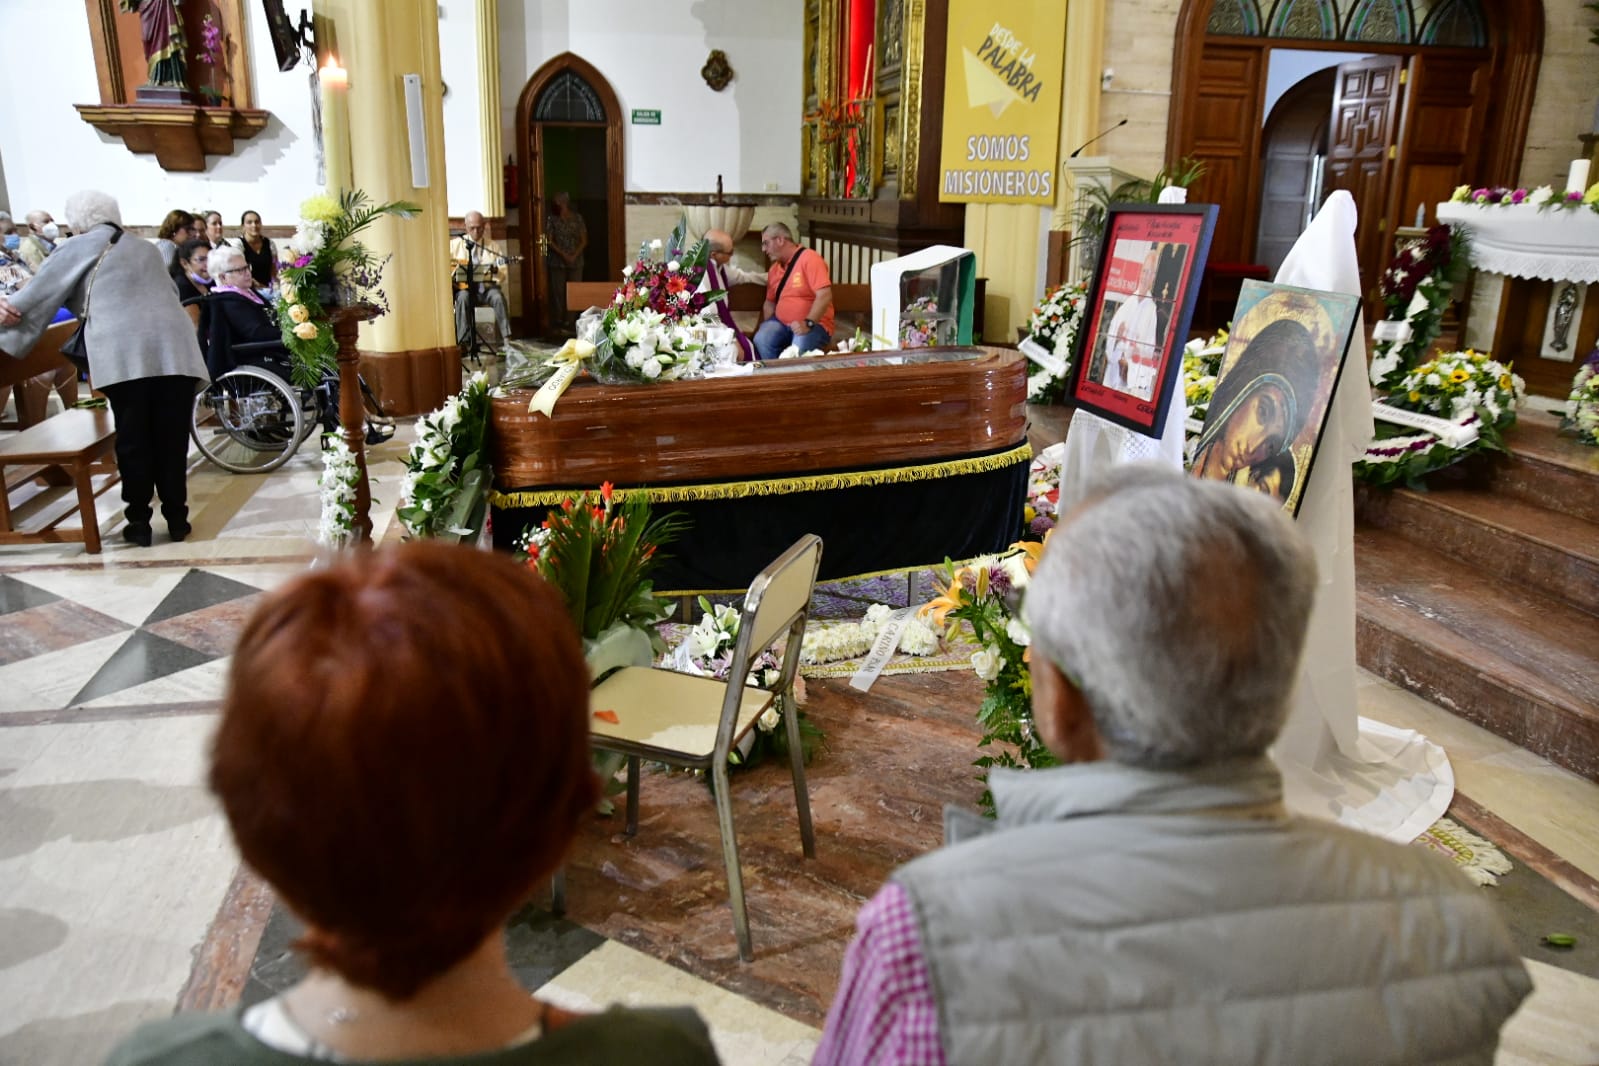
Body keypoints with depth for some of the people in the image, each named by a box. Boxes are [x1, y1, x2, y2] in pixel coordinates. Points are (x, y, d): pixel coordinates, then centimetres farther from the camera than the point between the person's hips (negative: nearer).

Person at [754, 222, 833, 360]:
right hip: (781, 323, 6)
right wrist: (765, 328, 4)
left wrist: (808, 323, -29)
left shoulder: (809, 259, -10)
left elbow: (825, 295, -19)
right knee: (761, 340, -25)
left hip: (814, 324, -6)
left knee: (798, 350, -37)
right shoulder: (774, 269, 14)